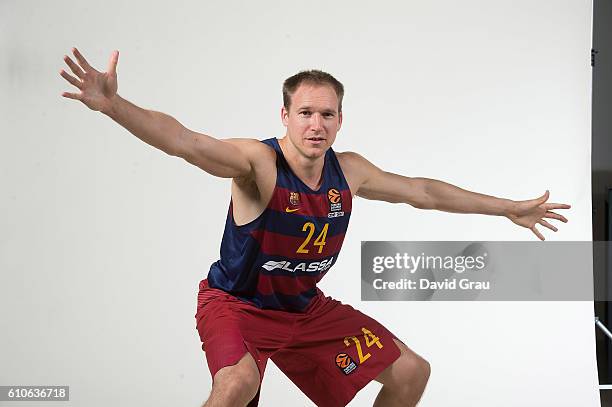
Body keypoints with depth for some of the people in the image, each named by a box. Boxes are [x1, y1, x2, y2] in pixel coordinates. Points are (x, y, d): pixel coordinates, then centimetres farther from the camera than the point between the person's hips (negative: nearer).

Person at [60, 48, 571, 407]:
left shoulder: (348, 171, -6)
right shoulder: (258, 162, -26)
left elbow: (422, 191, 9)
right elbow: (183, 141, -43)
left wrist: (508, 208, 17)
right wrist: (113, 106, -61)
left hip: (307, 308, 7)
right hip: (235, 303, -7)